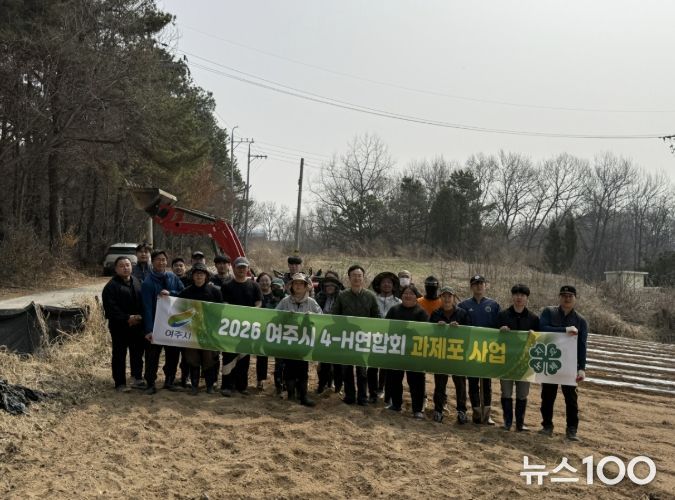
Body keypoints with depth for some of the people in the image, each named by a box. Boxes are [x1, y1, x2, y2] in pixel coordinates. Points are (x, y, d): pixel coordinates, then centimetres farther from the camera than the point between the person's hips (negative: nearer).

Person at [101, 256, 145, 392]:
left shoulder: (137, 282, 10)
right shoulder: (111, 286, -8)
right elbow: (111, 308, -15)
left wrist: (140, 316, -3)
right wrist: (127, 318, -20)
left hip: (137, 325, 5)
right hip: (119, 327, -5)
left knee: (138, 353, 13)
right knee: (119, 355, 3)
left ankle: (137, 378, 25)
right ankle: (120, 383, 11)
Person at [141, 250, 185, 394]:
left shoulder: (173, 277, 4)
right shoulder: (147, 283, -9)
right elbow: (147, 307, -14)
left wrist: (170, 293, -16)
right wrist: (149, 329, -20)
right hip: (156, 324, -4)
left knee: (173, 354, 12)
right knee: (152, 355, 1)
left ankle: (169, 381, 27)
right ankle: (150, 383, 12)